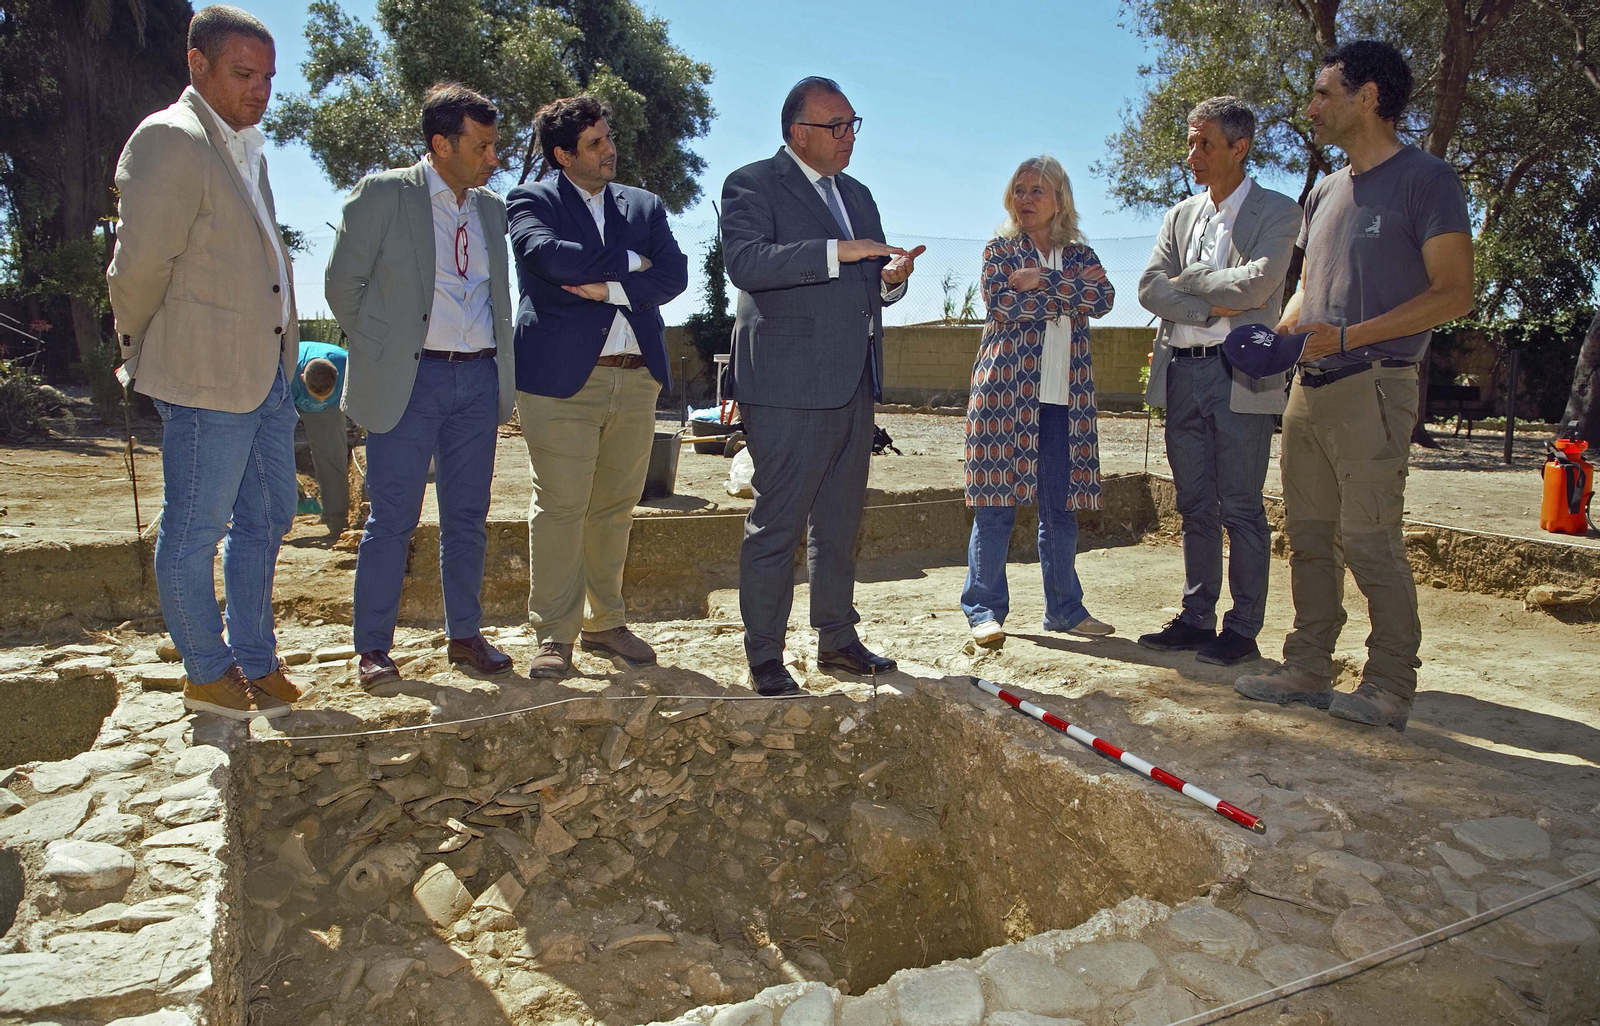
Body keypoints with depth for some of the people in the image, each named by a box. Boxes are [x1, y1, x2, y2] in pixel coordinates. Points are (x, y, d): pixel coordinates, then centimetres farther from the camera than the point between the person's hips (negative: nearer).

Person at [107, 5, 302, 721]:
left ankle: (255, 663, 29)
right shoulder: (169, 140, -11)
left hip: (266, 372, 9)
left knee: (267, 517, 15)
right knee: (195, 531, 4)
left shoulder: (248, 149, 17)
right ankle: (207, 676, 18)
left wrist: (281, 362, 17)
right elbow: (138, 267, -11)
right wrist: (142, 356, 1)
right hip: (206, 376, -9)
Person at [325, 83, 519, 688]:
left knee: (468, 518, 9)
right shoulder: (383, 194, -2)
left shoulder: (491, 207, 14)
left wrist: (501, 366, 10)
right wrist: (382, 351, 0)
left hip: (480, 377, 5)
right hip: (411, 378, -5)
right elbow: (343, 284, -1)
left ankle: (465, 636, 20)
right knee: (392, 519, -1)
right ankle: (373, 648, 11)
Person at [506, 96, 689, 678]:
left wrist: (609, 288, -11)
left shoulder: (644, 205, 18)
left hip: (637, 377, 5)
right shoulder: (532, 201, 5)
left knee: (616, 507, 9)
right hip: (562, 375, -4)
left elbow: (674, 273, 3)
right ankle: (554, 636, 4)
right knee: (559, 508, -4)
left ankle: (604, 623, 20)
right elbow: (548, 257, -16)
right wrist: (628, 262, -5)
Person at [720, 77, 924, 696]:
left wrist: (891, 279, 3)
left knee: (840, 521, 14)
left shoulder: (857, 194, 21)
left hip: (854, 384, 8)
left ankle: (837, 639, 27)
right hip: (789, 386, -8)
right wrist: (837, 251, -25)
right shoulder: (752, 184, -3)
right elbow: (745, 262, -21)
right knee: (777, 522, -3)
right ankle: (764, 658, 8)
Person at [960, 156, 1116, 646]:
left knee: (1061, 506, 7)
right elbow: (1003, 305, -10)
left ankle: (1065, 608, 16)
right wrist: (1070, 294, -7)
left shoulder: (1080, 254, 16)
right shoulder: (999, 250, 8)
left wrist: (1042, 282, -12)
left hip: (1064, 396, 3)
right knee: (998, 501, -3)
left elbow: (1104, 299, -4)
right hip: (1008, 388, -3)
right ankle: (985, 607, 5)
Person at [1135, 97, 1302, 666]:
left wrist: (1188, 279, -3)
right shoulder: (1180, 215, 16)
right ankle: (1197, 618, 19)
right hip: (1181, 373, 5)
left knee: (1240, 508, -2)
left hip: (1240, 375, -5)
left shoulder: (1277, 212, 0)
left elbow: (1255, 284, -16)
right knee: (1196, 506, 10)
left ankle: (1243, 630, 7)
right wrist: (1211, 307, -10)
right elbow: (1149, 288, 3)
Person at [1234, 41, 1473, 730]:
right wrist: (1278, 336, 7)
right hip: (1309, 388, 7)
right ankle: (1308, 672, 15)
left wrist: (1347, 337, -18)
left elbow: (1453, 294, -10)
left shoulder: (1426, 180, -3)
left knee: (1369, 538, -8)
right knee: (1309, 535, 7)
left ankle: (1390, 687, 2)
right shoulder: (1324, 193, 20)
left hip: (1372, 386, -7)